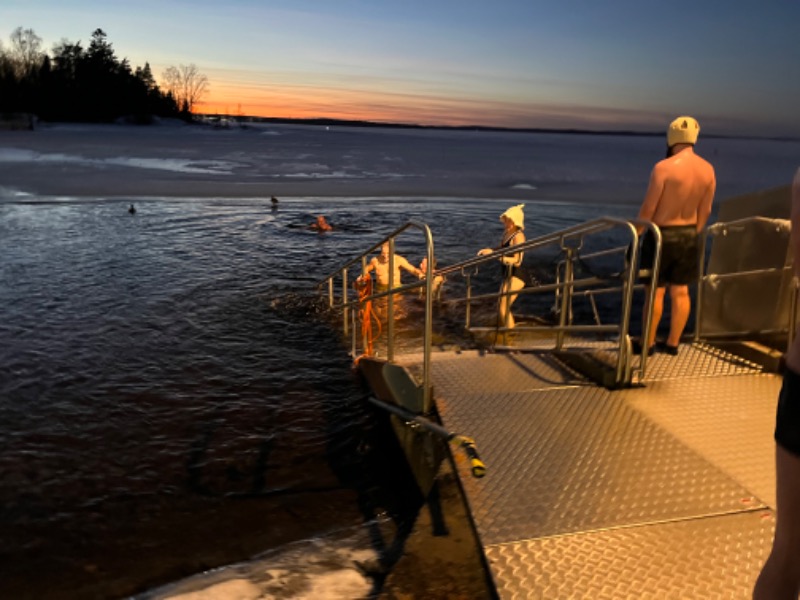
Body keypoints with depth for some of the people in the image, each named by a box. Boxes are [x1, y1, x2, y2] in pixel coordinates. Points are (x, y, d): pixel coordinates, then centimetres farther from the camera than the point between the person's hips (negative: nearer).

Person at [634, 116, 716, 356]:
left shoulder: (664, 167, -19)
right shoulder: (708, 169, 0)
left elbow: (648, 208, -16)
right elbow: (705, 210, 6)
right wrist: (693, 233, 19)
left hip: (662, 235, -6)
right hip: (689, 236, 6)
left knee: (655, 291, 3)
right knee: (681, 291, 11)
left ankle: (648, 343, 12)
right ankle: (672, 343, 20)